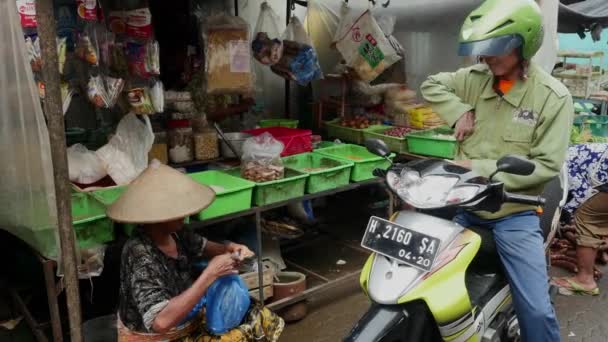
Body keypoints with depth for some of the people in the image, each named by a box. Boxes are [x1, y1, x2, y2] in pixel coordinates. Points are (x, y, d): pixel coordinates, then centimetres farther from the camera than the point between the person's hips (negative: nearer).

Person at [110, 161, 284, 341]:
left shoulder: (176, 233, -8)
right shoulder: (140, 255, -30)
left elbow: (203, 247, 12)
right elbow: (162, 321, -39)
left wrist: (229, 249, -11)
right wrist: (211, 274, -35)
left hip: (188, 322, 7)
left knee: (263, 319, 6)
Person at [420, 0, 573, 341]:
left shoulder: (554, 97, -10)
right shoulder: (476, 78, 1)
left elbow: (546, 165, -13)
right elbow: (432, 85, 15)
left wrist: (481, 168, -20)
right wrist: (460, 111, -4)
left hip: (515, 213, -4)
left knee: (537, 310, -10)